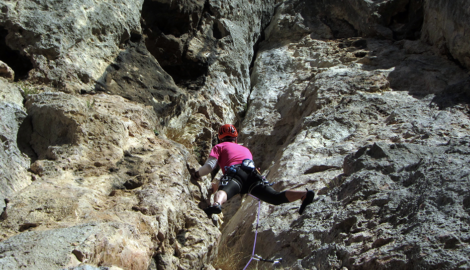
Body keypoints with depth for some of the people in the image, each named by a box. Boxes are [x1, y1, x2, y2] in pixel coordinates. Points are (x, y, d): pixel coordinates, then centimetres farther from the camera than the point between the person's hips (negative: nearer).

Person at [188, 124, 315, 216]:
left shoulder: (219, 147, 30)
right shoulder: (246, 149, 45)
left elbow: (210, 165, 11)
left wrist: (197, 174, 28)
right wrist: (218, 185, 58)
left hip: (235, 171, -4)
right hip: (253, 173, 4)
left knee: (222, 192, -31)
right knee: (276, 197, -9)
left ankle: (216, 204, -64)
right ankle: (305, 194, -29)